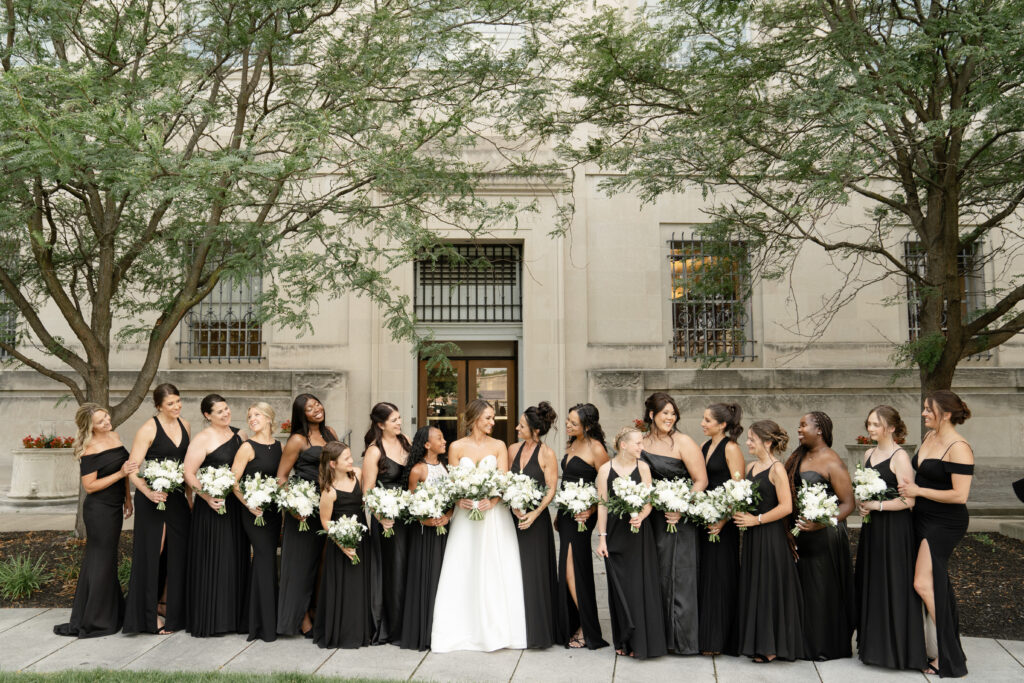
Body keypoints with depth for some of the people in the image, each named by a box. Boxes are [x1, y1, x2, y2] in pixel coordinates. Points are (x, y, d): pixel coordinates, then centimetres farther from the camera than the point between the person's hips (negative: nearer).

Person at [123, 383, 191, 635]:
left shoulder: (185, 426, 9)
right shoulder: (148, 429, -10)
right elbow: (133, 469, -13)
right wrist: (148, 492, -28)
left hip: (178, 498, 6)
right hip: (152, 498, -6)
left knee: (176, 553, 9)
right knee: (152, 553, -1)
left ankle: (169, 610, 24)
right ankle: (149, 613, 10)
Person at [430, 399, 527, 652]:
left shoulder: (499, 446, 6)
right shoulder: (456, 447, 5)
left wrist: (492, 501, -19)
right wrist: (459, 500, -16)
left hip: (494, 513, 0)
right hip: (466, 515, 0)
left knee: (495, 572, -2)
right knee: (463, 572, -1)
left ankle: (496, 630, 6)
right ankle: (462, 631, 6)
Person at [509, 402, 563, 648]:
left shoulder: (547, 455, -7)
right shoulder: (513, 449, 7)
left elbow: (552, 489, -8)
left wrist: (535, 513, -19)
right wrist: (514, 506, -7)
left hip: (536, 519, -5)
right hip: (513, 516, 5)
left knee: (534, 572, -2)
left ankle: (538, 630, 7)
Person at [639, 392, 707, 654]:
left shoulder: (683, 442, -7)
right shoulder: (641, 442, 5)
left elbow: (701, 480, -8)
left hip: (677, 517, -4)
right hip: (650, 516, 4)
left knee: (677, 573, -1)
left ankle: (680, 638, 8)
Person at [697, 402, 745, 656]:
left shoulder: (731, 448, -9)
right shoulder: (704, 447, 13)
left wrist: (723, 520, -20)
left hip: (723, 521, -7)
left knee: (719, 576, -2)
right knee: (702, 575, 9)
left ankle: (718, 638, 6)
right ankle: (702, 635, 17)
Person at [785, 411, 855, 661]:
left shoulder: (832, 462, -12)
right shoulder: (799, 457, 11)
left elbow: (848, 503, -15)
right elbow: (788, 493, 16)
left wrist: (821, 523, -27)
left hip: (825, 535, -7)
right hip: (800, 534, 7)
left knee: (824, 589, 2)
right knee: (803, 587, 11)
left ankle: (828, 647, 15)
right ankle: (806, 643, 23)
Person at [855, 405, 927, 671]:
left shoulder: (900, 457, -13)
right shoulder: (869, 454, 12)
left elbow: (908, 500, -18)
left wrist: (876, 505, -16)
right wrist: (862, 505, 3)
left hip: (895, 529, -8)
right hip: (872, 527, 8)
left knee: (893, 585, -2)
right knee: (870, 584, 12)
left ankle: (896, 649, 8)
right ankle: (874, 645, 23)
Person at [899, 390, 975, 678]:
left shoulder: (958, 448, -19)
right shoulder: (929, 437, 7)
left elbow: (959, 495, -23)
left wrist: (918, 491, -18)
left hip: (945, 523, -9)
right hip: (922, 518, 9)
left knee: (923, 583, -12)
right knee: (938, 582, 14)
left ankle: (947, 655, 0)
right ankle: (949, 648, 25)